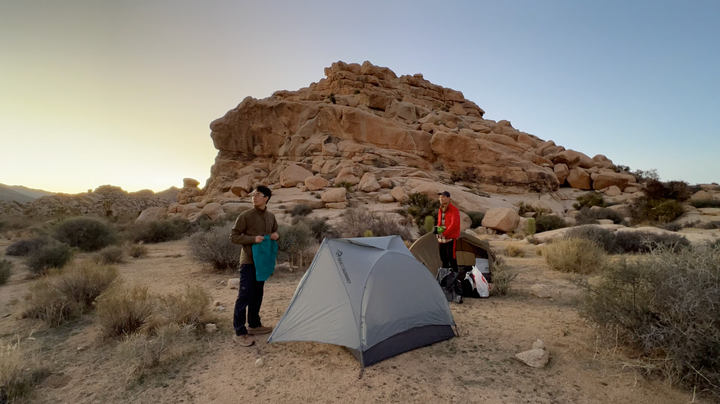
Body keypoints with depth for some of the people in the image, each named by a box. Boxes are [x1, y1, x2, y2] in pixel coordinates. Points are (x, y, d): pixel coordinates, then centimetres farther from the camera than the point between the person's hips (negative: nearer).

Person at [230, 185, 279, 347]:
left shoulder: (271, 217, 6)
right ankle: (239, 333, 5)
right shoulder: (245, 216, -11)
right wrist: (253, 239, -22)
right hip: (248, 262, -6)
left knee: (257, 295, 15)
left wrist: (276, 235, -5)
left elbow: (275, 232, 18)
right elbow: (234, 236, -10)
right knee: (244, 296, -4)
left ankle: (254, 325, 29)